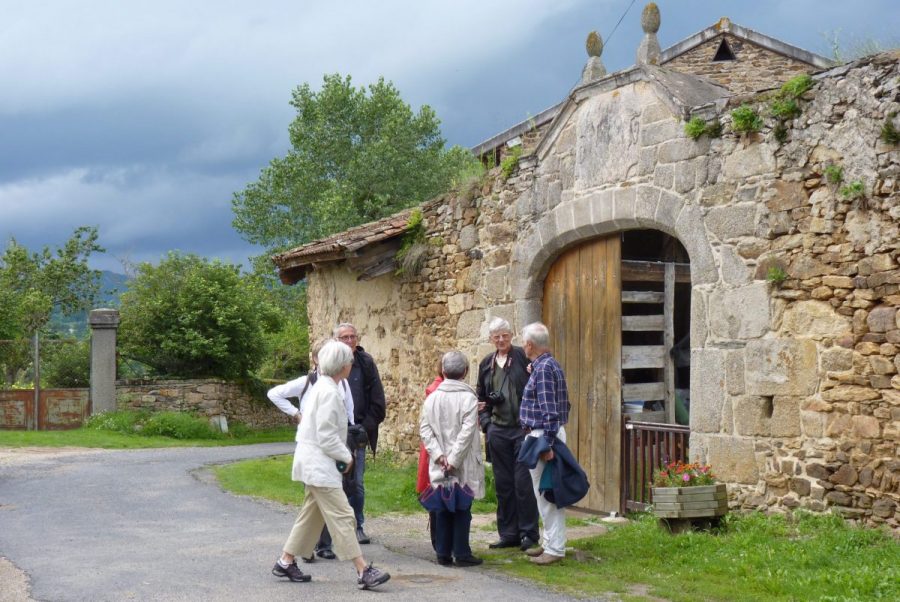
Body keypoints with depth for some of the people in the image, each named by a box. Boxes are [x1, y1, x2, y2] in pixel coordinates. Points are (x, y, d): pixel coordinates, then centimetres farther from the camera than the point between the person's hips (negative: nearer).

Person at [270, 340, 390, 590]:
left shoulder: (323, 387, 13)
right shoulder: (329, 392, -19)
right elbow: (326, 437, -21)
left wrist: (344, 455, 14)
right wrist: (347, 457, -9)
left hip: (316, 463, 10)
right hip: (320, 463, -10)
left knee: (311, 514, 16)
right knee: (342, 516, -10)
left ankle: (285, 562, 23)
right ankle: (363, 571, -11)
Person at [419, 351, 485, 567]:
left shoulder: (432, 397, 3)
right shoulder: (468, 398, -9)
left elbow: (424, 428, -1)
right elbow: (467, 432, -16)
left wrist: (438, 454, -5)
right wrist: (454, 459, -13)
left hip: (439, 467, 4)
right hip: (463, 467, -4)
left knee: (442, 509, 10)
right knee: (462, 509, 3)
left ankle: (443, 553, 13)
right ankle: (461, 553, 4)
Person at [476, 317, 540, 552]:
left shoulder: (524, 357, -4)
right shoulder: (487, 363, 13)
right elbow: (482, 396, 21)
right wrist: (486, 423, 9)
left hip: (523, 429, -5)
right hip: (498, 431, 5)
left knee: (523, 483, -4)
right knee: (503, 484, 8)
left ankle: (528, 533, 5)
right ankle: (508, 534, 16)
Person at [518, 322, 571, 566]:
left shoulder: (543, 369, -17)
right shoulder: (552, 365, 14)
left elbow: (549, 411, -22)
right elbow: (565, 405, 20)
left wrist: (547, 445, -23)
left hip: (543, 435, -10)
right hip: (552, 433, 10)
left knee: (546, 493, -6)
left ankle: (555, 548, -3)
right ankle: (550, 542, 24)